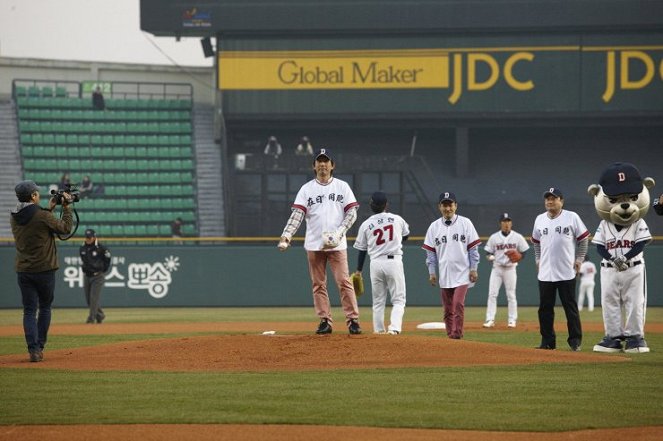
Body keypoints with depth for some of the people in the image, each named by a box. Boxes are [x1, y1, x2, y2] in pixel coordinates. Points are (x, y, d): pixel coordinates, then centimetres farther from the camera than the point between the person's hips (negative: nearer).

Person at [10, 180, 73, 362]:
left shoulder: (14, 218, 2)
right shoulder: (42, 216, -15)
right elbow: (65, 228, -2)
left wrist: (48, 209, 21)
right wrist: (66, 208, 9)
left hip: (23, 270, 4)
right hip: (44, 270, -4)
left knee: (29, 310, 4)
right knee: (44, 308, 13)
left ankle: (33, 349, -8)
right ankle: (39, 347, 13)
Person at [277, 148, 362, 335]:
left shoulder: (342, 186, 6)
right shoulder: (306, 189, 6)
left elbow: (352, 213, 2)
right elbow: (297, 214, -4)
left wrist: (340, 232, -14)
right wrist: (286, 236, -18)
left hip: (337, 244, -2)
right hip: (314, 244, 2)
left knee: (344, 281, -8)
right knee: (318, 284, 3)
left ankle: (353, 320, -6)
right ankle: (325, 321, 9)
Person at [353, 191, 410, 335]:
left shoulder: (366, 224, 1)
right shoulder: (397, 219, 1)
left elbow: (362, 249, 6)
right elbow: (406, 235, 20)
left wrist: (359, 270, 14)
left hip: (376, 263, 1)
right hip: (394, 261, -1)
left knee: (378, 301, 13)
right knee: (398, 300, 2)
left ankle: (379, 330, 10)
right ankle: (394, 327, -19)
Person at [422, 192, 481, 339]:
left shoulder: (465, 223, 0)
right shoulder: (434, 227, 6)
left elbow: (473, 248, 0)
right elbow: (430, 252, 8)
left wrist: (473, 269, -6)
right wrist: (432, 272, 3)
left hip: (462, 273, -3)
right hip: (444, 275, 3)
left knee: (458, 303, -16)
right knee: (448, 308, 5)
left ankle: (457, 333, -14)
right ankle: (450, 336, 12)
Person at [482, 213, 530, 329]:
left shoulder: (517, 237, -1)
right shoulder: (494, 237, 1)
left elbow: (524, 251, 6)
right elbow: (488, 252, 6)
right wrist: (491, 258, -16)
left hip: (510, 268, -1)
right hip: (497, 268, 1)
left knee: (511, 295, 3)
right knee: (492, 294, -6)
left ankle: (512, 320, 10)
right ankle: (490, 319, -4)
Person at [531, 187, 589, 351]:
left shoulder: (571, 217, -3)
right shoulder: (540, 219, 9)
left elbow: (583, 238, 4)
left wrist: (579, 259, -1)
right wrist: (538, 259, 14)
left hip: (566, 272, -4)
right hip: (545, 272, 4)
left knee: (570, 307, -1)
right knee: (545, 307, 4)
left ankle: (575, 340, 6)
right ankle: (547, 340, 10)